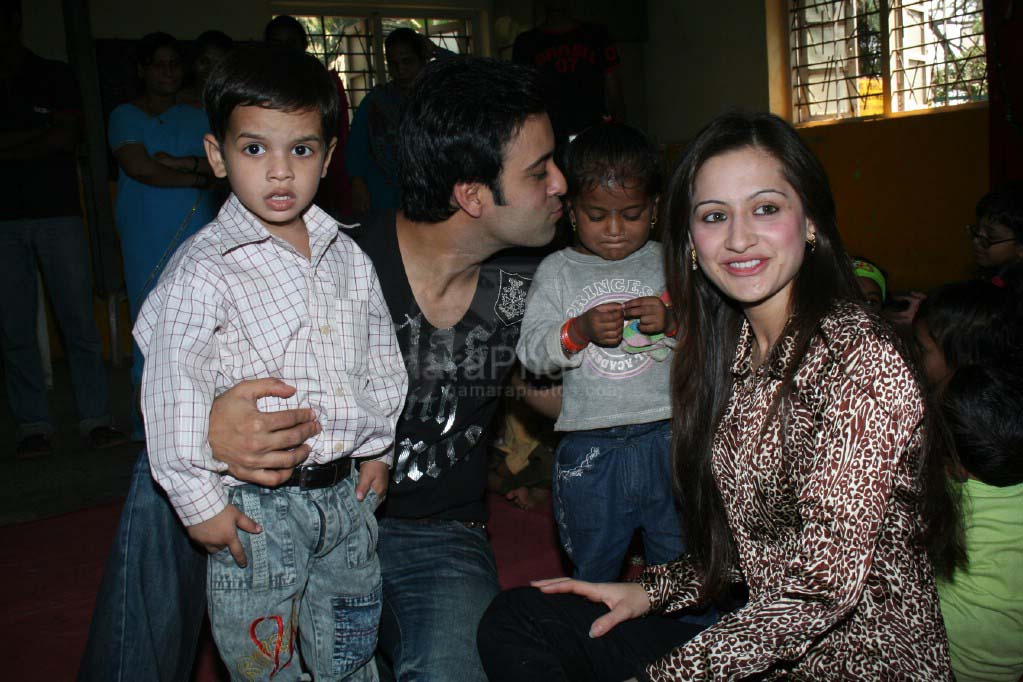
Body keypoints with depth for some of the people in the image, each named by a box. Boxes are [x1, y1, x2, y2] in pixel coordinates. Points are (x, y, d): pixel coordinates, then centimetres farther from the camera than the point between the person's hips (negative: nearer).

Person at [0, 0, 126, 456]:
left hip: (58, 213, -2)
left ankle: (94, 419, 2)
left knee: (79, 321, -3)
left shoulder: (55, 76, 10)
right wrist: (38, 133, -7)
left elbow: (68, 137, -4)